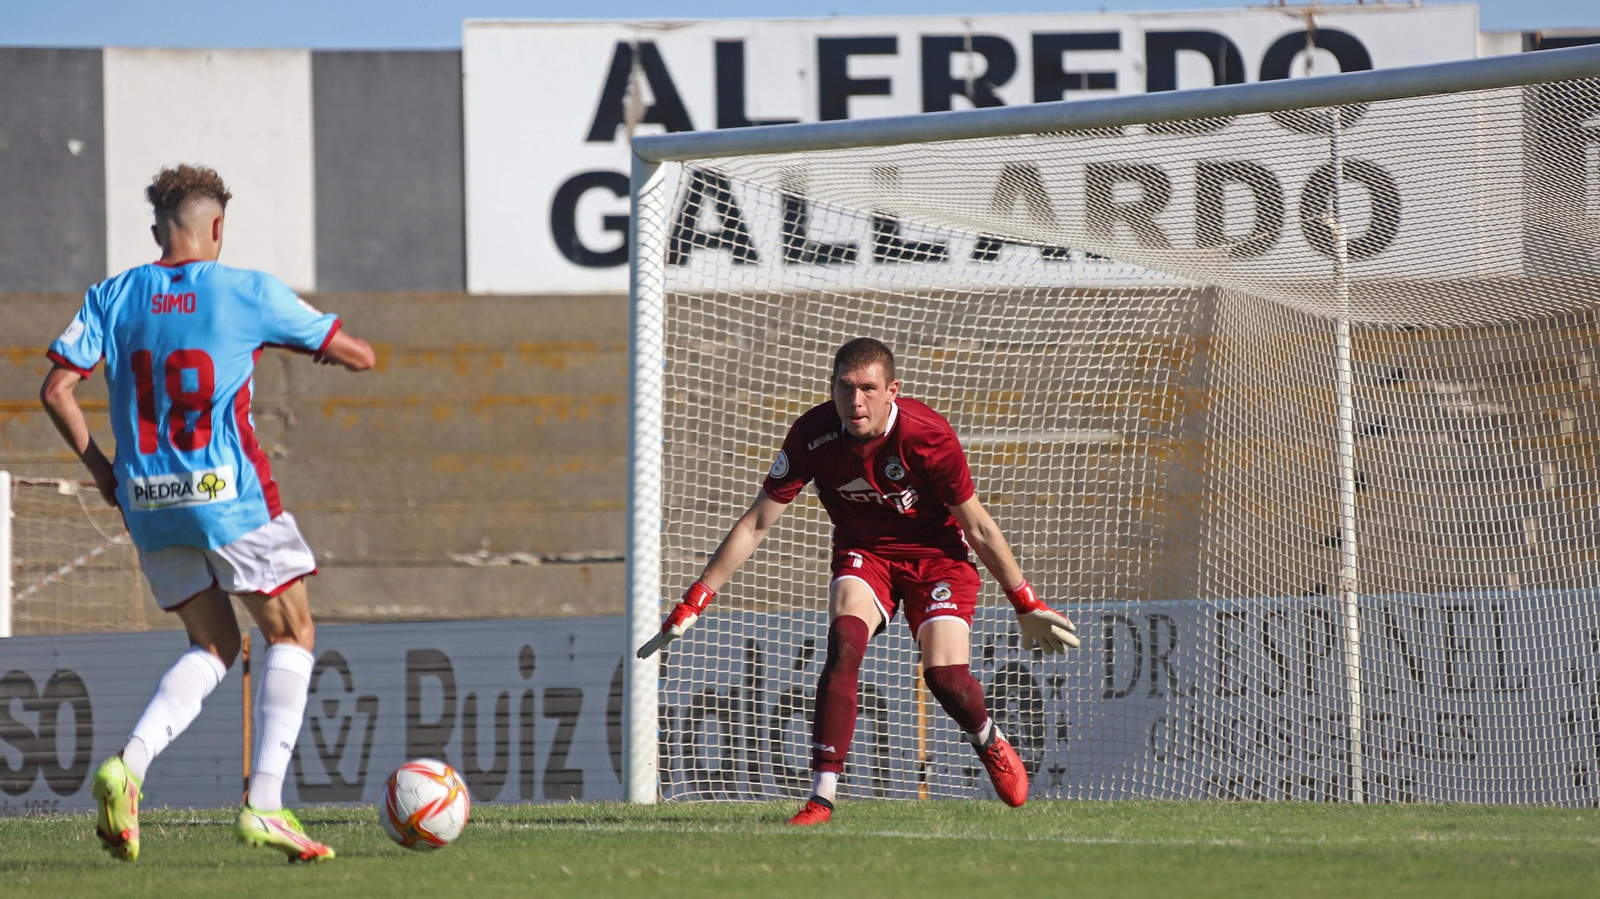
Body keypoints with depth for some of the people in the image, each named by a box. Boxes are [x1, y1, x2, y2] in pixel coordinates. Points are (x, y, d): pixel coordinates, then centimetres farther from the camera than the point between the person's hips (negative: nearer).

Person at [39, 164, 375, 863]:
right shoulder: (249, 293, -4)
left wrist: (98, 466, 11)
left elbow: (56, 390, -1)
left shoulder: (113, 297, 4)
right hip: (230, 494, -5)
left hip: (147, 501, 5)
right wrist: (320, 347, 24)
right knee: (290, 635, 9)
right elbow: (360, 356, 3)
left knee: (214, 646, 18)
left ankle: (128, 766, -5)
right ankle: (264, 804, -4)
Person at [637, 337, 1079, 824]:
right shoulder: (812, 436, -22)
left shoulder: (928, 436, -26)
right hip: (862, 552, 1)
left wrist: (1026, 606, -7)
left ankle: (990, 743, 21)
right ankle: (821, 797, -27)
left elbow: (979, 528, -13)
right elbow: (755, 524, -13)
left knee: (946, 676, -17)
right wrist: (693, 603, -16)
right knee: (844, 643, -27)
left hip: (936, 554, -1)